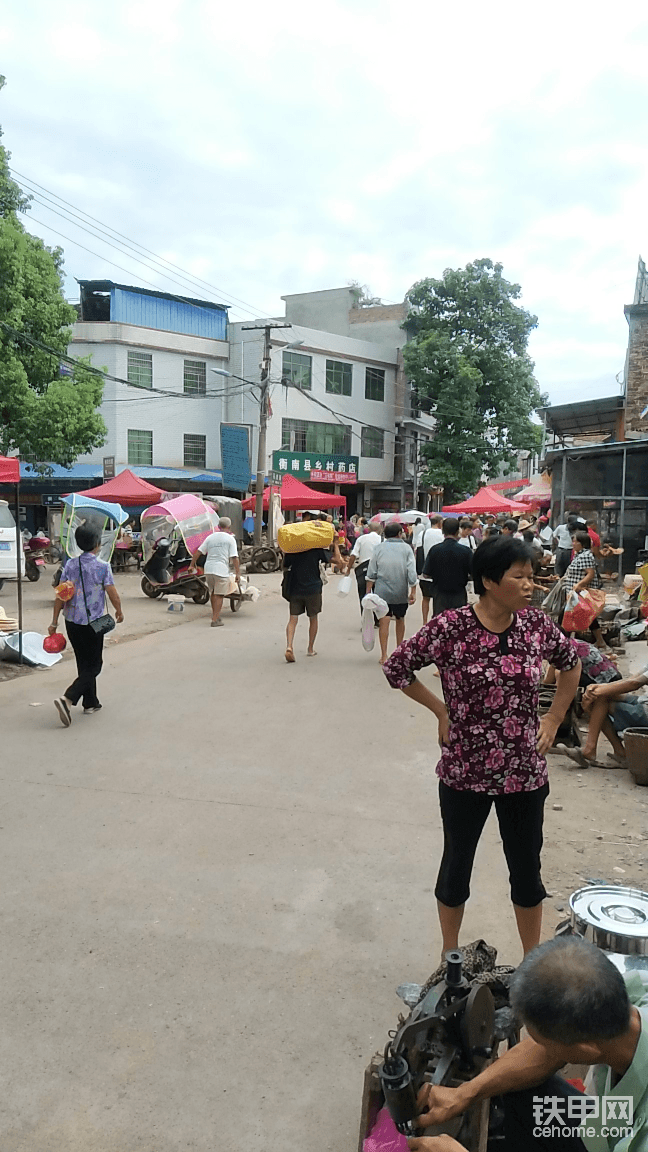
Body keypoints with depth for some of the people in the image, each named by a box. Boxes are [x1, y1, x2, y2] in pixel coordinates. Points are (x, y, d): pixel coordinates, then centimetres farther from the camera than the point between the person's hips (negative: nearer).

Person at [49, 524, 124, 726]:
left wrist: (55, 621, 6)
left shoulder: (70, 565, 0)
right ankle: (68, 698, -14)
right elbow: (113, 594, -10)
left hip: (72, 622, 5)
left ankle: (91, 703, 27)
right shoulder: (103, 566, -12)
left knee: (84, 663, 19)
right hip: (93, 623, -5)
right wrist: (119, 612, 8)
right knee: (93, 666, 4)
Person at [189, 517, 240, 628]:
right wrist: (238, 573, -7)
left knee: (212, 593, 20)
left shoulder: (210, 537, 13)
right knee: (219, 595, -1)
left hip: (208, 569, 5)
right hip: (221, 570, -5)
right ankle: (215, 620, -3)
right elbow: (234, 558, -8)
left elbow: (198, 552, 11)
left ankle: (215, 614, 33)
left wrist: (192, 564, 19)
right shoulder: (230, 539, -1)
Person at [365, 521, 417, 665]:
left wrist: (368, 591, 5)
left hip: (382, 591, 0)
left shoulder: (379, 548, 1)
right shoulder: (406, 548, -1)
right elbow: (412, 573, -6)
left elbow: (371, 573, 0)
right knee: (400, 620, 18)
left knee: (384, 622, 0)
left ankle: (384, 656, -4)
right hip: (401, 592, 0)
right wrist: (413, 592, -2)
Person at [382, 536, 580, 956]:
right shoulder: (450, 627, -17)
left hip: (525, 773, 3)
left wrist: (553, 719, 7)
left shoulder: (536, 624, -5)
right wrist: (443, 711, -7)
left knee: (527, 869, 16)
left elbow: (571, 663, 13)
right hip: (465, 772, -3)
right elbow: (397, 668, -7)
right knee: (457, 863, 16)